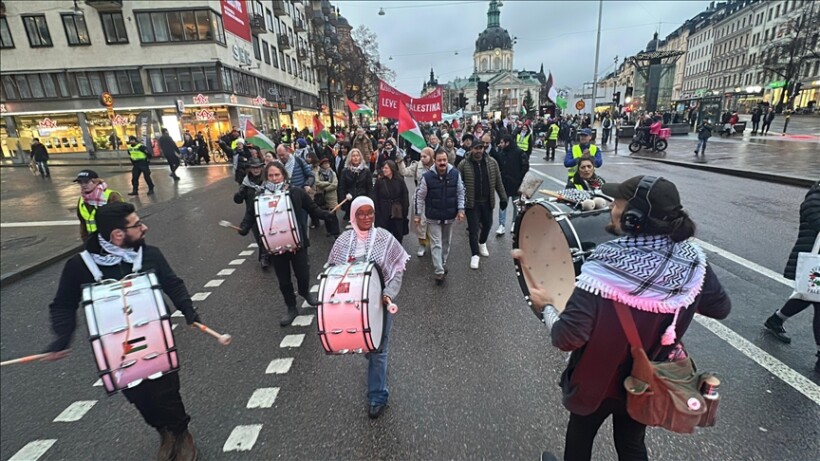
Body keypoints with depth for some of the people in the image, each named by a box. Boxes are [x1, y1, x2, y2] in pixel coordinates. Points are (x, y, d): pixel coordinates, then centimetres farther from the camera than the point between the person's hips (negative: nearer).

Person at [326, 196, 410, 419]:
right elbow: (332, 268, 4)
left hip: (379, 302, -3)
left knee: (378, 350, 4)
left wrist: (389, 294, -22)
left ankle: (377, 396, 21)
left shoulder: (385, 238, -11)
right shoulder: (344, 240, -3)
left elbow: (397, 270, -8)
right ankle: (378, 365, 54)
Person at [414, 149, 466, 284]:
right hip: (433, 216, -3)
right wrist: (418, 214, -5)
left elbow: (460, 193, 2)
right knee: (436, 244, -2)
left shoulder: (455, 174, -9)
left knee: (446, 242, 19)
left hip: (450, 215, 3)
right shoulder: (427, 177, -15)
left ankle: (443, 263, 40)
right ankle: (439, 272, 3)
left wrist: (460, 209, -5)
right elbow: (420, 196, -6)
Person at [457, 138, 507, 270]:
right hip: (472, 203, -3)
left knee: (487, 224, 18)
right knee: (473, 229, 0)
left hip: (487, 201, 3)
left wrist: (503, 197, 5)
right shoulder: (464, 165, -10)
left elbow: (498, 182, 5)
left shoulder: (492, 162, -1)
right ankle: (475, 255, 15)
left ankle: (482, 243, 48)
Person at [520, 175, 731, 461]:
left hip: (597, 380, -4)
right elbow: (721, 308, 1)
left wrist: (545, 307, -17)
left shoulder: (605, 269, -35)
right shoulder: (691, 261, -17)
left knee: (580, 437, 27)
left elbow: (566, 339, -34)